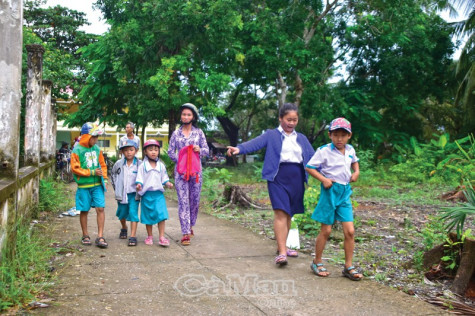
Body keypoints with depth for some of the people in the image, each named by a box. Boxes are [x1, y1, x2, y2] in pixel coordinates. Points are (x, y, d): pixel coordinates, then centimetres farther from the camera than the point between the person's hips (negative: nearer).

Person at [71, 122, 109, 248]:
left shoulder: (97, 149, 6)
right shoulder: (77, 151, -8)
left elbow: (102, 165, 15)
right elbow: (75, 169, -9)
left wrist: (104, 178, 5)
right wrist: (92, 172, -13)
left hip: (97, 184, 3)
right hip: (84, 186, -3)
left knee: (100, 208, -4)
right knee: (84, 211, 8)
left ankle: (100, 237, 1)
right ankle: (85, 236, 24)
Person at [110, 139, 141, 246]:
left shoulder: (140, 164, -9)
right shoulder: (118, 164, -1)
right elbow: (113, 175, 16)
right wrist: (115, 186, 11)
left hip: (134, 193, -3)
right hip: (121, 193, 3)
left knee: (133, 212, -12)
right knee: (122, 213, 18)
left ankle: (133, 236, -11)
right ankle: (124, 228, 47)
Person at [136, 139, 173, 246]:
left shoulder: (161, 165, 7)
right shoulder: (143, 166, 1)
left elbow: (164, 178, 12)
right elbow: (140, 177, 0)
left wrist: (168, 183, -6)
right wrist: (139, 185, -19)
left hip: (158, 194, 1)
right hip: (147, 194, -1)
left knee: (161, 215, -9)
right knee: (148, 216, 9)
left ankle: (161, 237, -4)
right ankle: (150, 236, 24)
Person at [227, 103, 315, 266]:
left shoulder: (301, 138, 15)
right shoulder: (271, 135, 2)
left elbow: (313, 157, 12)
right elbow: (255, 143, -15)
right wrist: (239, 148, -33)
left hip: (297, 178, 5)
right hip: (278, 177, -5)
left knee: (289, 214, 11)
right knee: (280, 213, -13)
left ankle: (282, 246, 25)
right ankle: (282, 252, -13)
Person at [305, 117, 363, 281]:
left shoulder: (350, 150, 7)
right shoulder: (324, 151, -11)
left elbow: (354, 161, 29)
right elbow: (309, 167, -10)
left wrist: (356, 172, 9)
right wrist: (323, 179, -19)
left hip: (345, 192, 5)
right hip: (330, 192, -5)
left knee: (350, 231, 1)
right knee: (326, 231, 5)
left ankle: (349, 266, 13)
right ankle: (317, 263, 23)